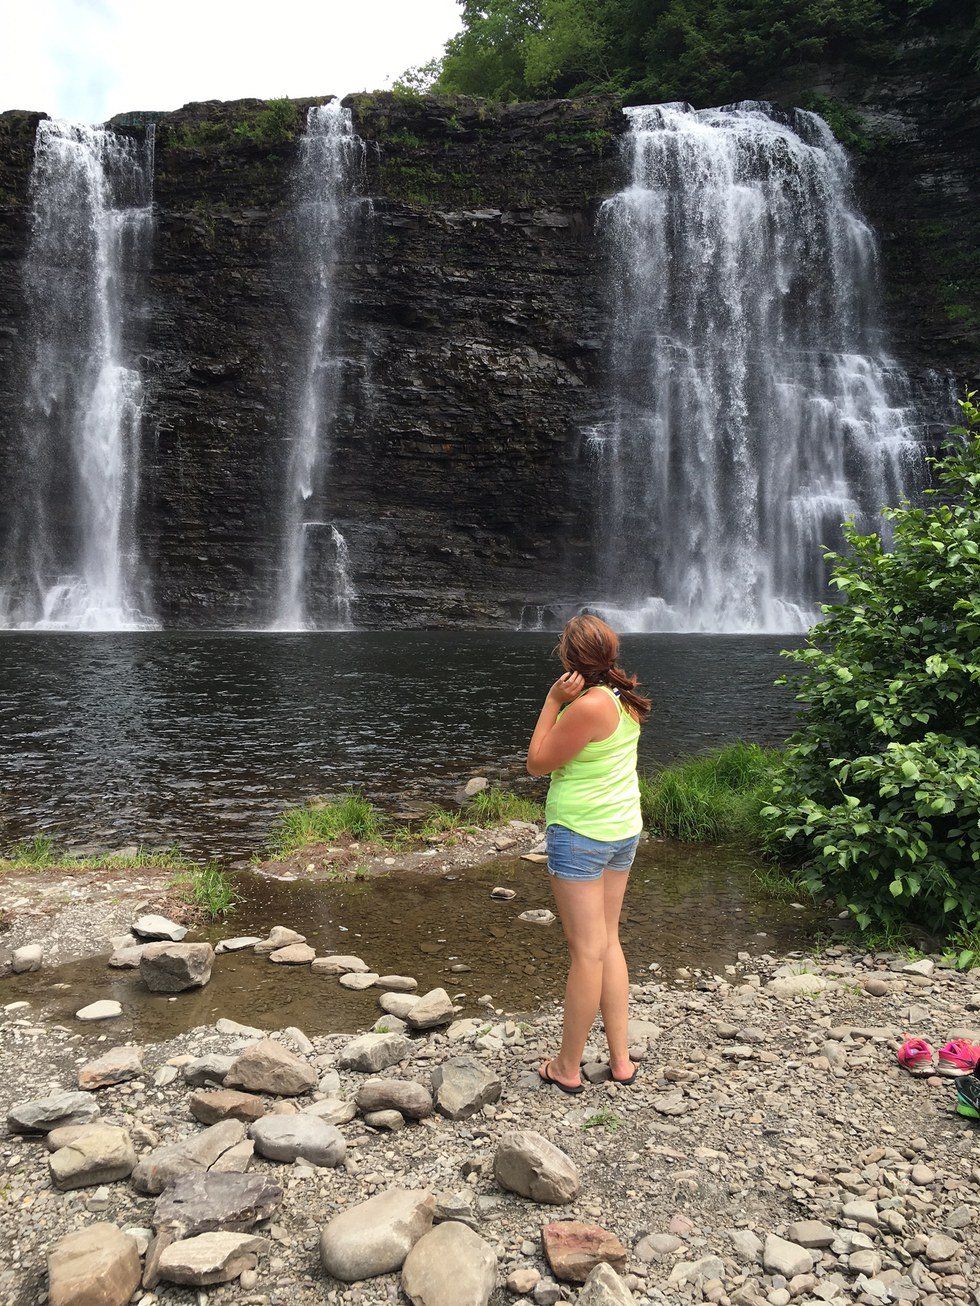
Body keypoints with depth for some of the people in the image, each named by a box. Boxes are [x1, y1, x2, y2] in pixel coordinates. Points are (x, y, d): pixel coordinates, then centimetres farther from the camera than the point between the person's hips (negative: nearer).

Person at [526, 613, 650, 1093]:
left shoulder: (588, 706, -23)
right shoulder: (624, 699, 3)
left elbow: (537, 762, -14)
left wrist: (553, 700, -13)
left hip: (580, 835, -9)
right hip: (623, 830, 9)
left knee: (587, 952, 1)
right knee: (609, 942, 17)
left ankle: (568, 1067, 17)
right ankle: (621, 1059, 25)